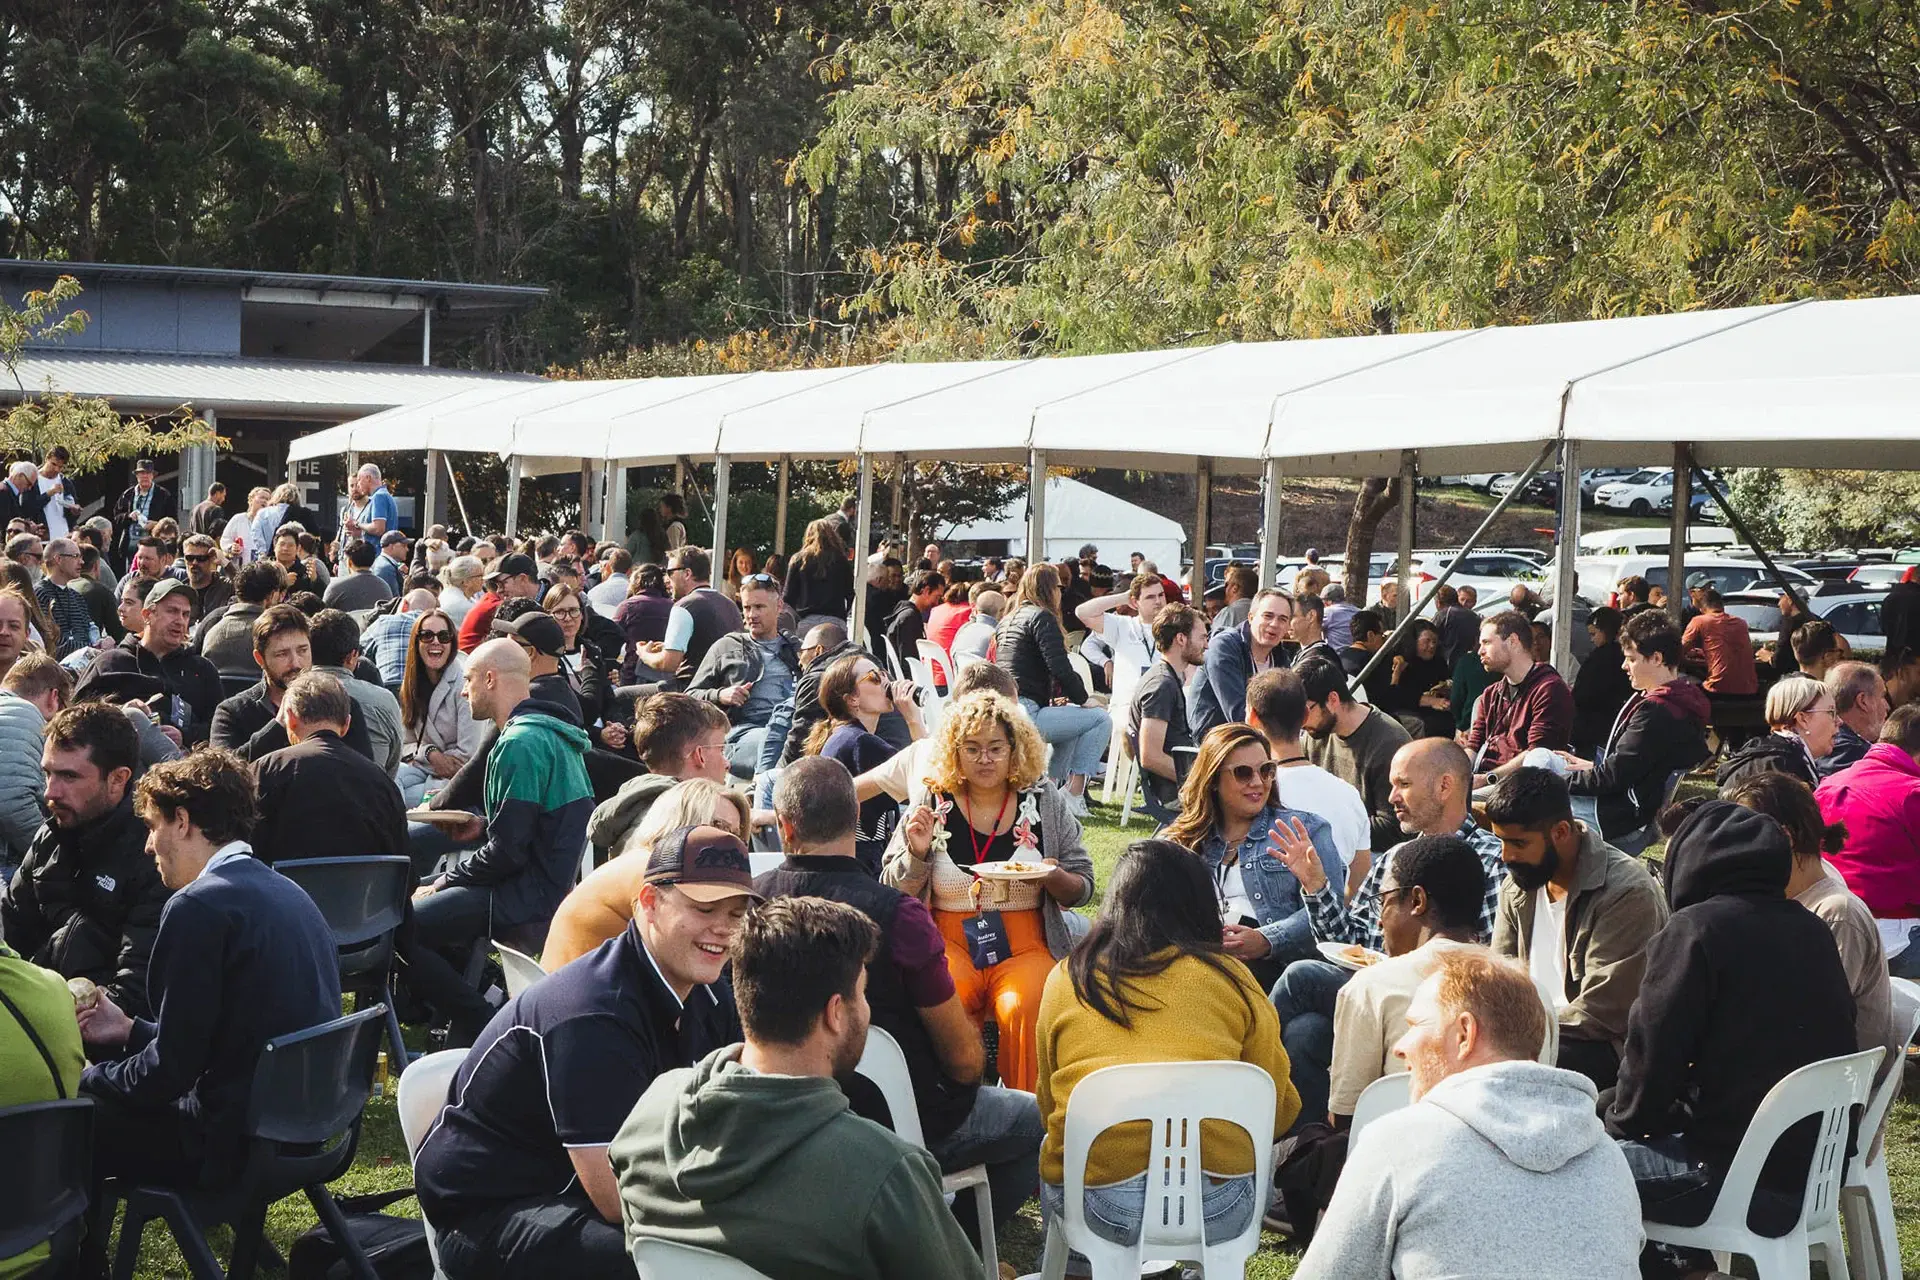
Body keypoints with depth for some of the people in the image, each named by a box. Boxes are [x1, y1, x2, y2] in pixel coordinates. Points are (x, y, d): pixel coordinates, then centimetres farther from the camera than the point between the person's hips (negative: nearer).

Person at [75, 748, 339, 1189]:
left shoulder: (199, 907, -17)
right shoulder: (288, 893, 10)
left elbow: (169, 1072, -16)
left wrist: (85, 1078, 2)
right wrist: (130, 1031, 22)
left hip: (231, 1147, -9)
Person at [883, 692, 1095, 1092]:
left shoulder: (1044, 801, 6)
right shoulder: (931, 800, 6)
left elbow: (1082, 888, 12)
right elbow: (893, 890, 10)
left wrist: (1055, 879, -11)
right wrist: (918, 854, -10)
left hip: (1024, 946, 0)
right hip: (949, 942, 0)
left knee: (1026, 1007, -32)